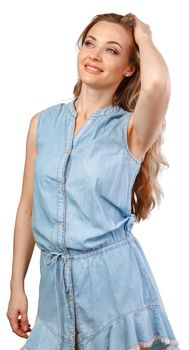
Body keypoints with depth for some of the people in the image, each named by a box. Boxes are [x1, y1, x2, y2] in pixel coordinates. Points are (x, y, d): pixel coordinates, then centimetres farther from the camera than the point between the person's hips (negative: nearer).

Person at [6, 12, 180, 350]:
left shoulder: (130, 129, -7)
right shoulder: (43, 123, 4)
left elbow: (156, 85, -31)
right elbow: (28, 207, 8)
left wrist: (143, 36, -11)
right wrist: (17, 287, 8)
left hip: (115, 276, -3)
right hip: (54, 280, 4)